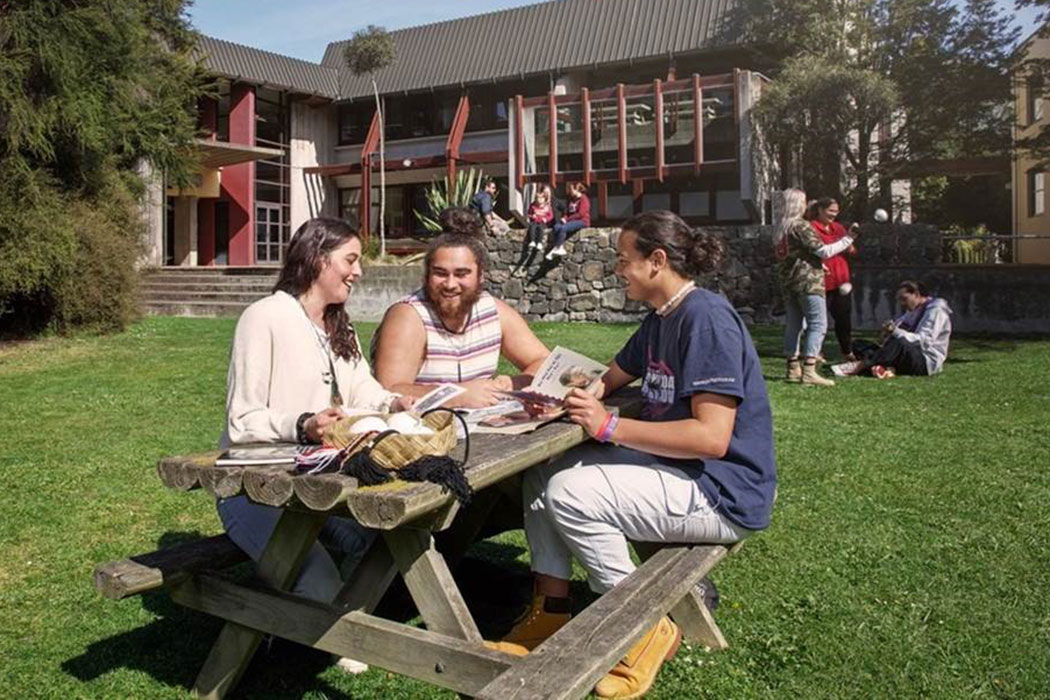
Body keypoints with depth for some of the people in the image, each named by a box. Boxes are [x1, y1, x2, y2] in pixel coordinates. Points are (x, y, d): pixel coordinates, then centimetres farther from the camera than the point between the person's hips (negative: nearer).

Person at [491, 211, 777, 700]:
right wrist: (562, 399, -1)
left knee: (571, 493, -23)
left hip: (723, 494, -10)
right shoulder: (660, 320, 10)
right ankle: (551, 610, 8)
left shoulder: (707, 319, -20)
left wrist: (609, 426, -23)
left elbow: (712, 438, -27)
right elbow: (610, 379, 20)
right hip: (675, 469, 10)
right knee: (542, 472, 6)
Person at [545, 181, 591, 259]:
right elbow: (567, 212, 21)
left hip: (582, 221, -8)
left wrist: (567, 219, -15)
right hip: (571, 220, 8)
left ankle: (557, 248, -24)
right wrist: (564, 218, -2)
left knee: (563, 228, -31)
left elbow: (581, 214, -15)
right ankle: (561, 249, -30)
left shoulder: (583, 199, -6)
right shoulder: (571, 199, 21)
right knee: (556, 227, -20)